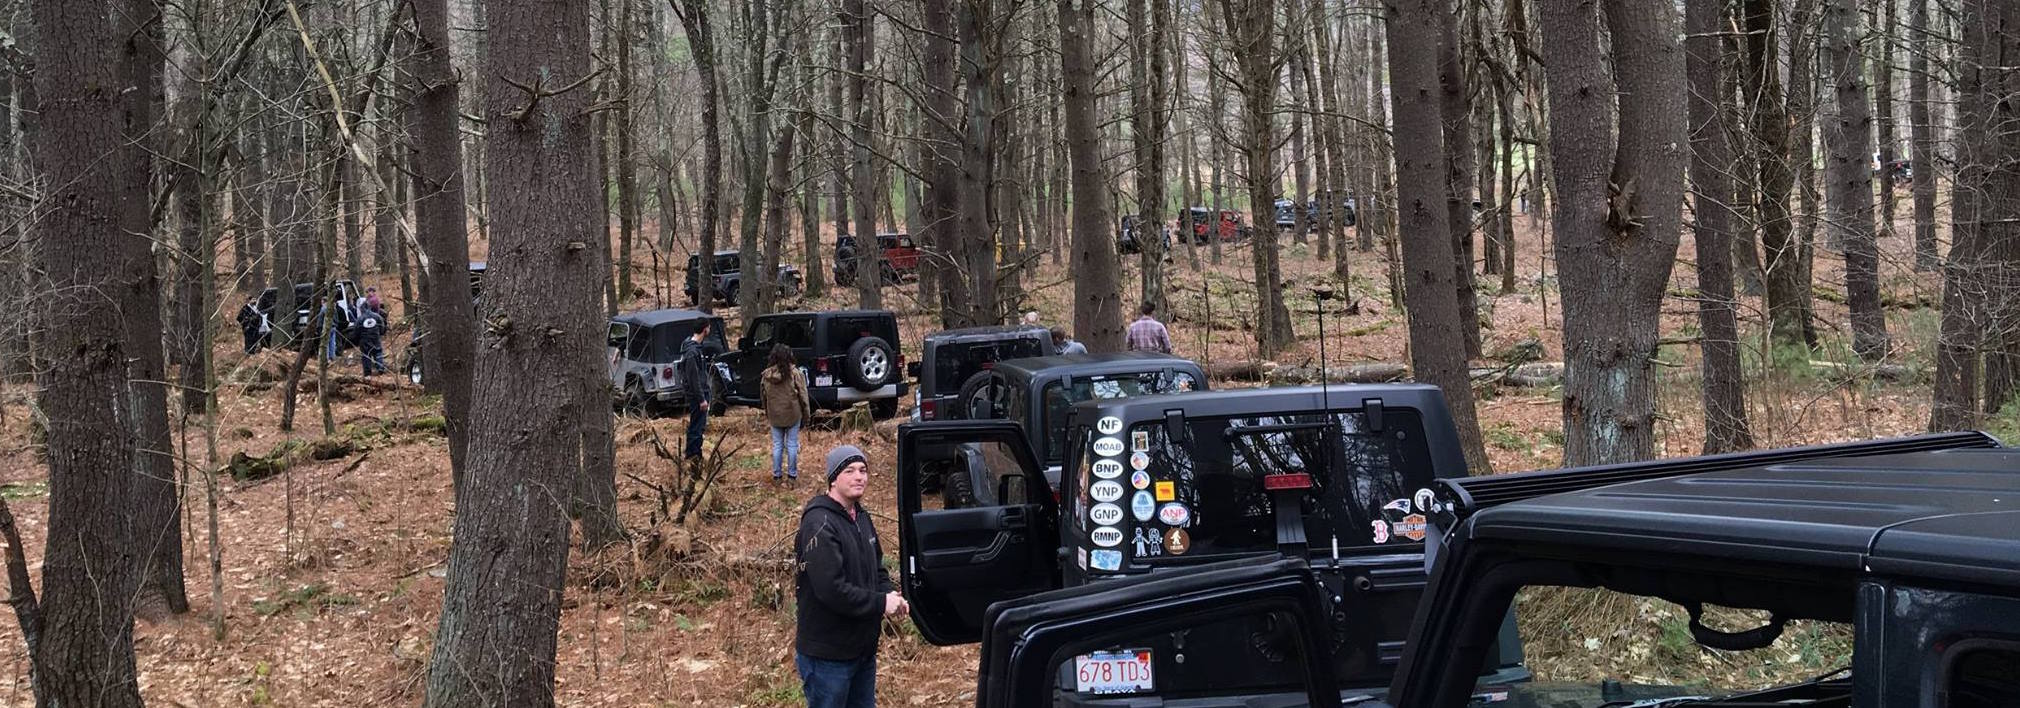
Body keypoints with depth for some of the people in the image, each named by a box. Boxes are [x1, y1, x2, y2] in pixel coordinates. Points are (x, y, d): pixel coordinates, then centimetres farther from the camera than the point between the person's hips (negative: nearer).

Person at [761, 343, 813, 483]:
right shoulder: (794, 373, -15)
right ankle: (792, 473, 12)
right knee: (792, 445, 8)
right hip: (793, 414, -3)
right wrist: (806, 413, 3)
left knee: (777, 445, 12)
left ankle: (776, 473, 15)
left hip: (774, 416, 3)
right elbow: (802, 395, -9)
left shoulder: (767, 374, -3)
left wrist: (766, 414, 19)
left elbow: (763, 395, 7)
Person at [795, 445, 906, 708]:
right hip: (827, 655, -9)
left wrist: (890, 594, -3)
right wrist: (881, 603, -20)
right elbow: (831, 589, -28)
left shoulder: (861, 518, 10)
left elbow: (876, 568, 19)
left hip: (864, 647, 9)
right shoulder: (820, 524, -21)